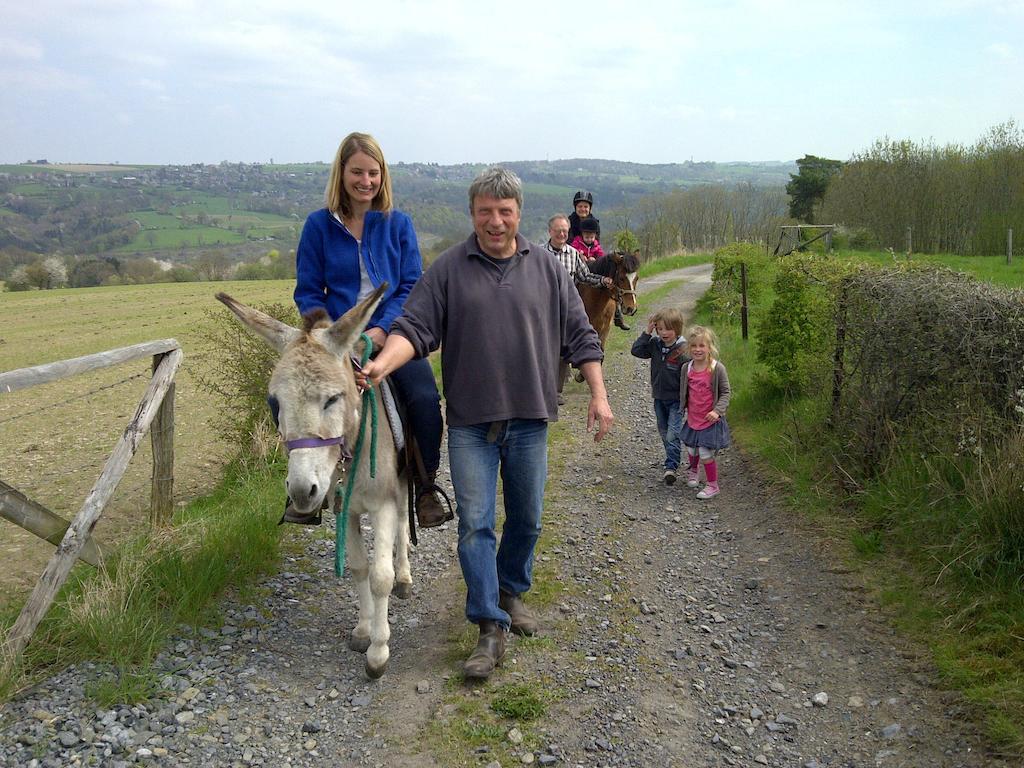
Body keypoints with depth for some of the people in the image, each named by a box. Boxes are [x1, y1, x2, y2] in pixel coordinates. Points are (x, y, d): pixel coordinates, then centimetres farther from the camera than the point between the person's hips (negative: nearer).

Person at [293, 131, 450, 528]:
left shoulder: (398, 223, 4)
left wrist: (381, 329, -14)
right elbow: (308, 292, 4)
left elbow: (411, 286, 1)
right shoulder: (319, 224, 2)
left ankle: (426, 489, -3)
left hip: (392, 334, 0)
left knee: (425, 398, -25)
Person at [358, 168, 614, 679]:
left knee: (526, 519, 13)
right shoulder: (448, 269, -1)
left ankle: (511, 593, 36)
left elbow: (579, 336, 7)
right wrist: (382, 364, -26)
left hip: (529, 418, 2)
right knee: (475, 523, -3)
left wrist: (599, 395, 1)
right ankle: (491, 629, 3)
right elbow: (414, 327, -8)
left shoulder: (545, 268, 5)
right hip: (470, 423, -2)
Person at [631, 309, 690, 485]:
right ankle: (673, 461, 31)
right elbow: (636, 351, -3)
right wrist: (647, 332, -10)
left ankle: (671, 467, -8)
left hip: (676, 400, -6)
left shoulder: (683, 351, -17)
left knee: (672, 435, -11)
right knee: (663, 432, 16)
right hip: (659, 398, 6)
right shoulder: (655, 345, -1)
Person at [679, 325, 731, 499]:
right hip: (692, 418, 5)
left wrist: (717, 410, -21)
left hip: (710, 420, -5)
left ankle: (713, 485, 15)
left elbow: (726, 392, -9)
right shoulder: (687, 368, -2)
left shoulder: (717, 368, -14)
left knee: (706, 454, -5)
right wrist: (683, 408, 15)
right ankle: (694, 471, 50)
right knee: (691, 450, 19)